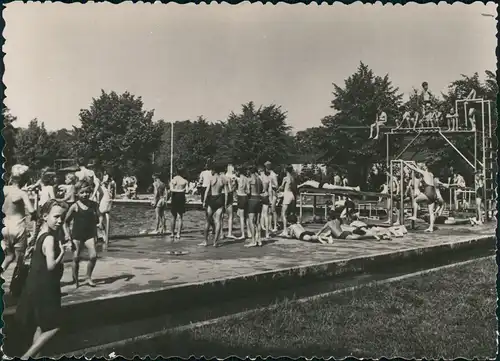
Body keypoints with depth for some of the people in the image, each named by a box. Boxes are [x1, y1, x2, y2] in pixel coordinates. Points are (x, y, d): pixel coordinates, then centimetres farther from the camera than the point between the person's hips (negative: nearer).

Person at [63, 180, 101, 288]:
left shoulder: (93, 204, 1)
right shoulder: (75, 206, -7)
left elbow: (96, 219, 7)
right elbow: (65, 222, 1)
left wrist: (99, 224, -14)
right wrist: (67, 234, -10)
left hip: (89, 234, 2)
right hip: (76, 235, -2)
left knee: (93, 256, -10)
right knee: (76, 258, 2)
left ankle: (89, 277, 11)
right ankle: (75, 280, 21)